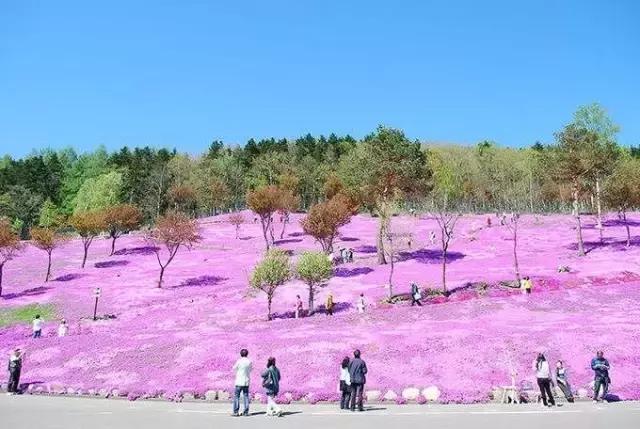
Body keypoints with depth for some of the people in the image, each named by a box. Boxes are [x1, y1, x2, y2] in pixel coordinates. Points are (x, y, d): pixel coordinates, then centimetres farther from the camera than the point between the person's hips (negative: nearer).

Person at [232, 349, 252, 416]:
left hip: (239, 381, -3)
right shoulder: (249, 362, 0)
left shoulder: (239, 361, -10)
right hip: (246, 381, 3)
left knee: (236, 396, 3)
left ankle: (236, 412, -1)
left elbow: (234, 368, 3)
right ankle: (246, 412, 8)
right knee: (246, 396, 9)